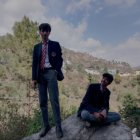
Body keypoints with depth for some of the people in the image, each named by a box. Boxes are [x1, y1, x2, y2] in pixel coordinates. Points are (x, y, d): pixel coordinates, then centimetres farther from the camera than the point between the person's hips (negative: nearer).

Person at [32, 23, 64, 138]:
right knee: (42, 102, 5)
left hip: (51, 73, -3)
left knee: (54, 100, -11)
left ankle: (58, 127, -5)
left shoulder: (55, 45, 9)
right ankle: (46, 125, 15)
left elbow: (60, 59, 5)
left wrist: (57, 72, -13)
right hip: (41, 74, 4)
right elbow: (34, 63, 12)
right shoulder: (37, 47, 17)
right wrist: (34, 78, 2)